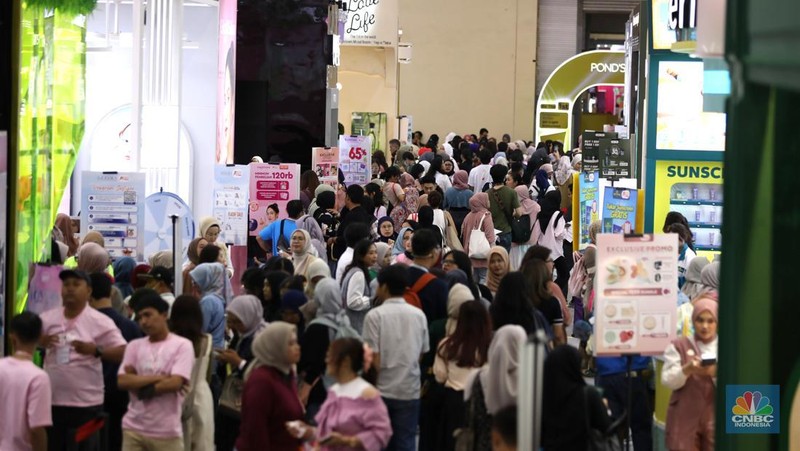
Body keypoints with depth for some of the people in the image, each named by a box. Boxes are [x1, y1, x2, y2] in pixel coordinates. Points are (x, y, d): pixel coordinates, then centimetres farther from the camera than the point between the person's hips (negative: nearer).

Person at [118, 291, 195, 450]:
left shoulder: (182, 345, -4)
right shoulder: (134, 346, 9)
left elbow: (175, 383, -15)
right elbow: (122, 381, -3)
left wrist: (139, 386, -6)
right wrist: (158, 378, -12)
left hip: (167, 431, -4)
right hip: (133, 428, 4)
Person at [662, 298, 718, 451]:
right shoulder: (678, 346, 5)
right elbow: (668, 380, -5)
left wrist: (716, 373, -22)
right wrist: (688, 369, -24)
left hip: (715, 418, 1)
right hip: (685, 418, -1)